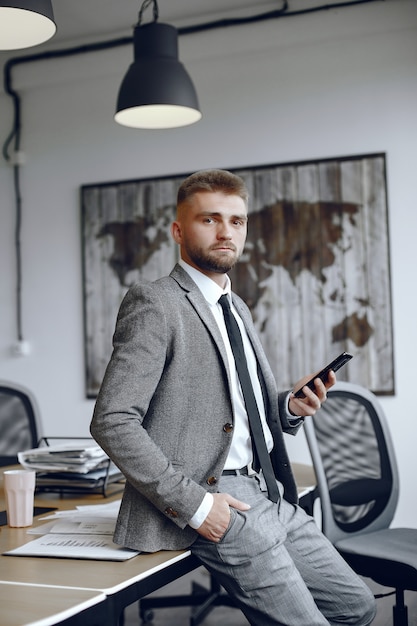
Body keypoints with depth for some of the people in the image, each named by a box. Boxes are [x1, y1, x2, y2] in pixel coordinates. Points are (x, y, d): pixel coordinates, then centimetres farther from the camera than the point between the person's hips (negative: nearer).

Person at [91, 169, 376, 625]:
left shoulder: (237, 308, 18)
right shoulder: (154, 304, -10)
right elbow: (112, 422, -18)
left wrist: (290, 407, 3)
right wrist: (193, 504, -21)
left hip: (267, 496, 9)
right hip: (214, 505, -9)